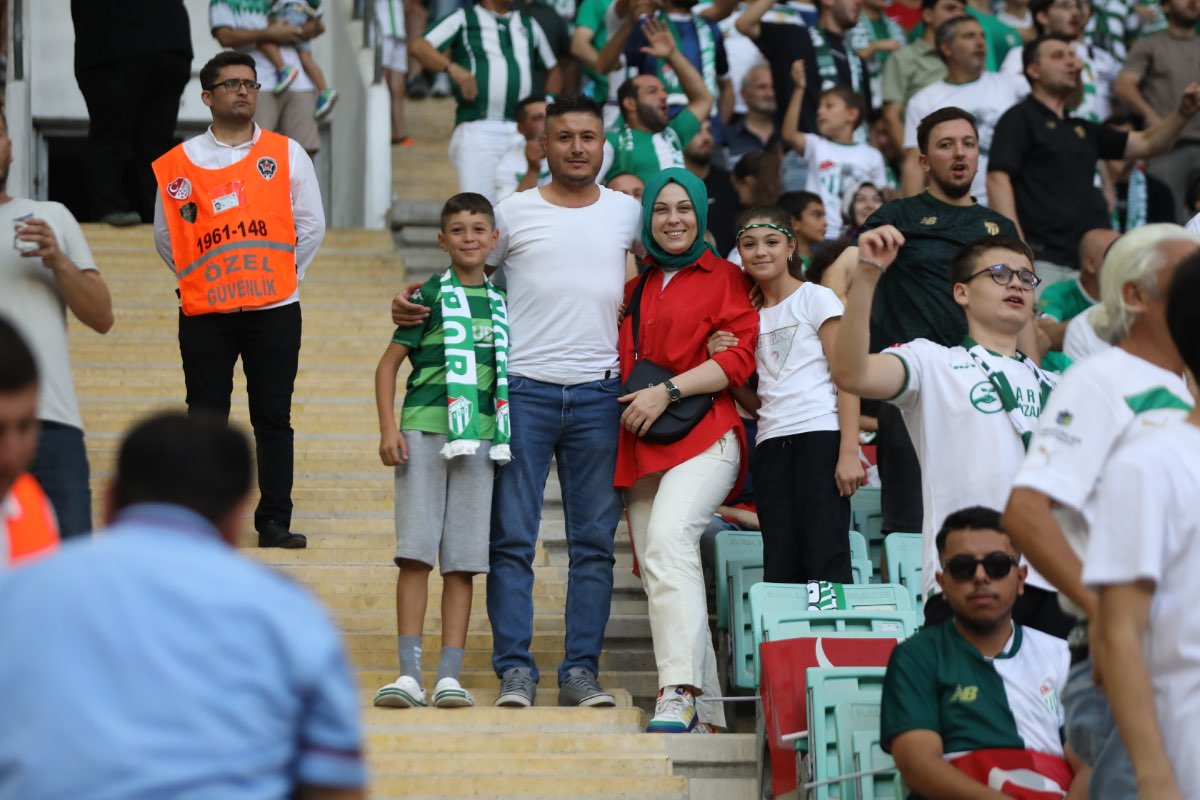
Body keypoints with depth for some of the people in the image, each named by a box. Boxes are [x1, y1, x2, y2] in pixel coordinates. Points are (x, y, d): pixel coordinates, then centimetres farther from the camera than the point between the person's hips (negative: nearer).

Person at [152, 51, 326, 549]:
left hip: (274, 311, 0)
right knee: (205, 421, 2)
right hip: (204, 315, 0)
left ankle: (274, 522, 5)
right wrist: (198, 277, 5)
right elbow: (166, 237, 10)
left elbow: (311, 226, 6)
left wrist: (282, 274, 3)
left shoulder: (287, 154, 5)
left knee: (273, 419, 1)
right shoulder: (180, 163, 4)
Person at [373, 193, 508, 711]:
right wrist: (388, 428, -9)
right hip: (423, 432, -3)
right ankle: (409, 673, -5)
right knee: (415, 552, -6)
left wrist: (509, 438, 19)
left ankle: (450, 676, 3)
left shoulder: (500, 303, 13)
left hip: (478, 438, 3)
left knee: (462, 561, 1)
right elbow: (389, 363, 1)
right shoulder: (431, 295, 1)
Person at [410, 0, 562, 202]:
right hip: (477, 130, -4)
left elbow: (553, 69, 31)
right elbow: (419, 47, -2)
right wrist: (452, 68, -18)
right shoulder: (463, 19, 9)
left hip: (523, 131, 4)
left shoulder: (529, 25, 22)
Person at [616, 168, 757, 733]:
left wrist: (668, 391, -12)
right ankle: (707, 714, 8)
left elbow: (743, 357, -6)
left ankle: (679, 691, -36)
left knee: (668, 538, -29)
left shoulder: (725, 278, 5)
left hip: (704, 436, -7)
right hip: (640, 447, 7)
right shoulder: (635, 290, 22)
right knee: (658, 574, 3)